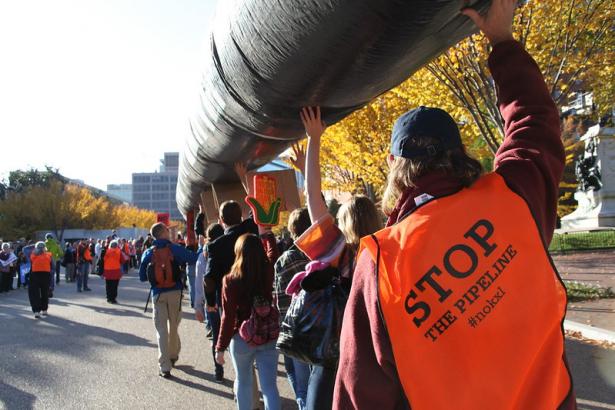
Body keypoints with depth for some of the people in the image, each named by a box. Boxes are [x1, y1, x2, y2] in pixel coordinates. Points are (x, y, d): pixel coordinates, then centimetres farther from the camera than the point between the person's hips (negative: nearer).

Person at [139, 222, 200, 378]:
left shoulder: (148, 253, 1)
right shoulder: (174, 249, -7)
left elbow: (142, 277, 5)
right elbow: (194, 258, -14)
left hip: (158, 294, 1)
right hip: (175, 292, -1)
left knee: (162, 330, 3)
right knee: (173, 326, 18)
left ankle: (164, 367, -2)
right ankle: (173, 356, 35)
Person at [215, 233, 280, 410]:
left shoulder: (230, 280, -14)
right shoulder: (269, 273, -6)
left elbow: (228, 317, -13)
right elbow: (273, 252, 17)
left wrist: (220, 347, -5)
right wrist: (267, 234, 32)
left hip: (242, 338, -2)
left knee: (243, 382, 18)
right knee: (269, 385, 3)